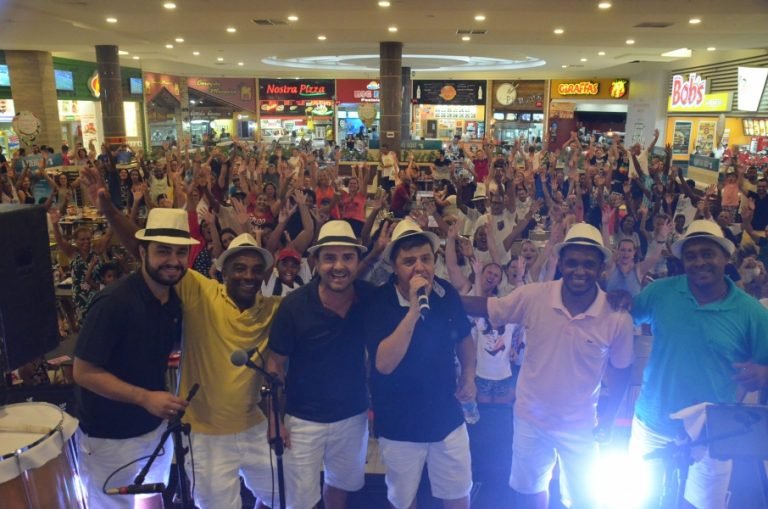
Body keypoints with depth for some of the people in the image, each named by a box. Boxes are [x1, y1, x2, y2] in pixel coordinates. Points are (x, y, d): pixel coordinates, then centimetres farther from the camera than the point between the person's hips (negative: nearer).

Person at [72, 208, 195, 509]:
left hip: (156, 426, 7)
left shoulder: (174, 300, -2)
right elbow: (84, 372, -23)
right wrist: (144, 398, -30)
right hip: (110, 436, -7)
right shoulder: (114, 302, -25)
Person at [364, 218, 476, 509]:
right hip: (399, 425, -3)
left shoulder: (447, 293, -7)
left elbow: (464, 338, 13)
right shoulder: (379, 302, -20)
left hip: (448, 418, 3)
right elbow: (384, 364, -32)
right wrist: (414, 310, -36)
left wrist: (469, 376, 1)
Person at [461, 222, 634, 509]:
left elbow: (620, 371, -3)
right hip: (530, 417, 1)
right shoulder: (533, 297, -19)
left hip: (579, 425, -1)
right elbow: (485, 307, -12)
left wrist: (607, 418, -1)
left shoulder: (618, 318, -18)